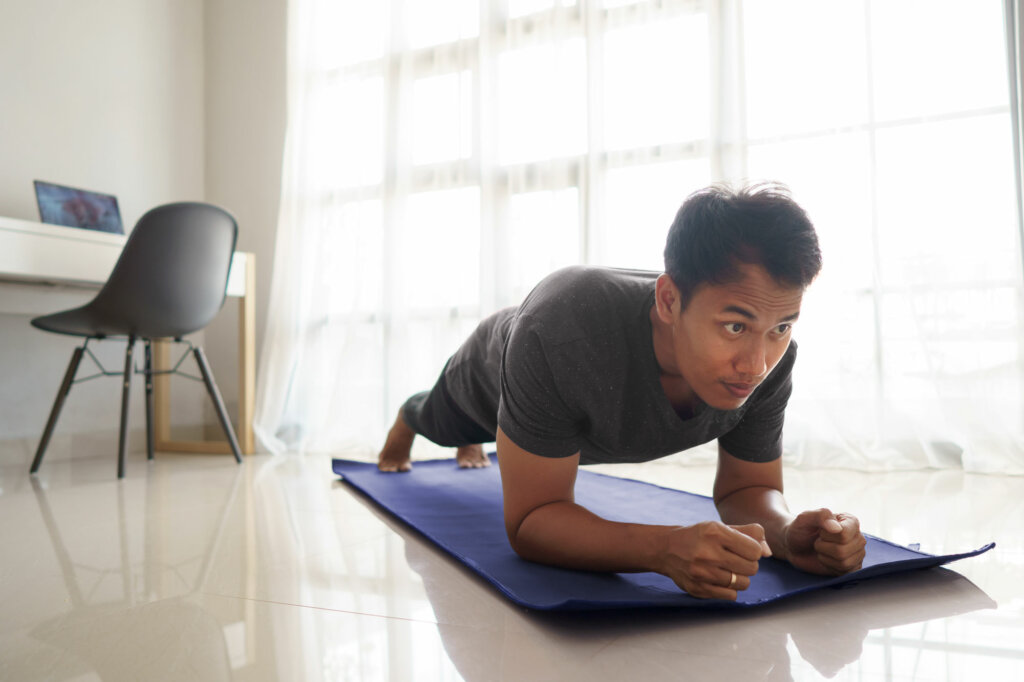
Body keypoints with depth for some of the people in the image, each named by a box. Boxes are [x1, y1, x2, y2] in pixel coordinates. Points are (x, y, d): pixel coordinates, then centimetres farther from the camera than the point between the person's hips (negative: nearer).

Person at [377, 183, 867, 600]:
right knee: (437, 422, 35)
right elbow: (529, 521, -47)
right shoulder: (561, 332, -53)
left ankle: (470, 444, 78)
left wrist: (790, 531, -49)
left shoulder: (769, 359, -39)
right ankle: (403, 421, 73)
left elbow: (745, 489, -25)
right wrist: (666, 549, -63)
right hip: (494, 378, -3)